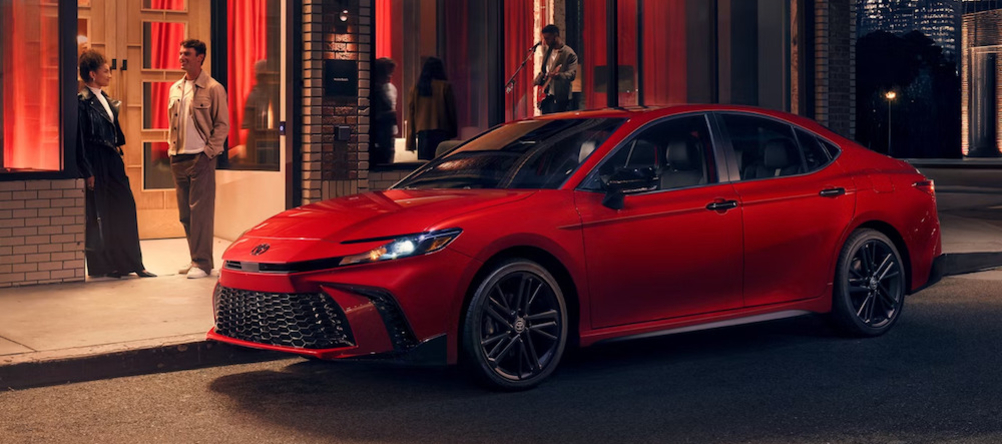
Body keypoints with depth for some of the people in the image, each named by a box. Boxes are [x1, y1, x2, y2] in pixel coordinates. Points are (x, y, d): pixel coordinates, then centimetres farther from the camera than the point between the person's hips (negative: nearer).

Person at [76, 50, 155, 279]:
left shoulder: (105, 99, 14)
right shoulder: (82, 101, -12)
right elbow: (80, 140, -15)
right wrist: (88, 172, -17)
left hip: (112, 161, 8)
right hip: (97, 165, -8)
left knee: (125, 209, 7)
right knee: (98, 216, 0)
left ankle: (133, 264, 13)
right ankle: (100, 266, 11)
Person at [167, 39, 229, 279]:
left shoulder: (213, 88, -5)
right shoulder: (175, 89, 15)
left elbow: (222, 124, -6)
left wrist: (208, 151, -12)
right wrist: (172, 149, 11)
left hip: (201, 158, -7)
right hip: (178, 159, 7)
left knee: (200, 211, -7)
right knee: (185, 213, 9)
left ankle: (202, 263, -4)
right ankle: (196, 258, 18)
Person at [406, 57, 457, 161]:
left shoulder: (415, 89, 7)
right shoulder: (445, 86, -2)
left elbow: (411, 114, 8)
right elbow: (451, 110, 1)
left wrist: (411, 141, 12)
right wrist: (454, 133, 11)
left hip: (422, 133, 3)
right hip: (441, 132, -3)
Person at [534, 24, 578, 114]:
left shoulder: (569, 54, -10)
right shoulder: (548, 51, 15)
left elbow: (572, 74, -20)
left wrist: (558, 75, -38)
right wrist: (538, 80, 11)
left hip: (559, 97, -8)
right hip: (546, 95, 8)